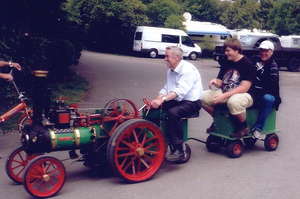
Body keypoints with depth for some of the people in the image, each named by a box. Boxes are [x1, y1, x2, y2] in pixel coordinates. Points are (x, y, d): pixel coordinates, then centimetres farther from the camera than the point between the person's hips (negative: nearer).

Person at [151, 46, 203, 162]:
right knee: (152, 108, -9)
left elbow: (181, 90, -29)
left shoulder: (188, 69, -15)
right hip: (175, 100, 9)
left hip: (191, 102, -9)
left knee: (173, 112, -36)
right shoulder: (171, 71, 15)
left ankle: (178, 150, -28)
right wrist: (157, 100, -11)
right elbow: (166, 89, 11)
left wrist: (163, 99, -40)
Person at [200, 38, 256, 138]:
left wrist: (224, 96, -26)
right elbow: (220, 84, 12)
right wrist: (215, 82, -14)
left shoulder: (247, 64, -12)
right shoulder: (226, 64, 10)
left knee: (233, 101, -42)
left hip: (245, 95, -7)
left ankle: (244, 126, -12)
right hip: (225, 93, 7)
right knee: (203, 96, -10)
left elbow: (244, 88, -20)